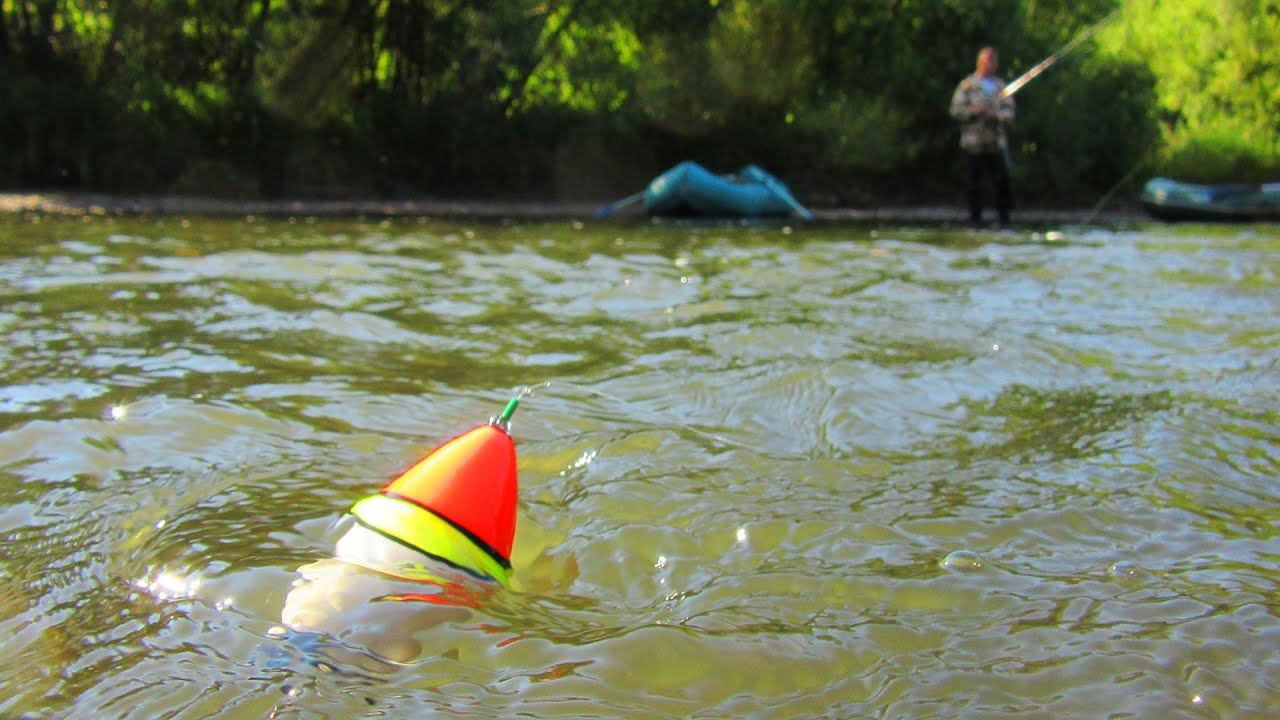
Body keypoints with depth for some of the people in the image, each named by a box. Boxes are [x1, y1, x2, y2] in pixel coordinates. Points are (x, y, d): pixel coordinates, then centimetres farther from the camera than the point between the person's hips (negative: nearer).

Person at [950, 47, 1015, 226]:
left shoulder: (1001, 86, 14)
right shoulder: (967, 85, 4)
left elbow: (1009, 112, 8)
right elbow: (956, 109, 0)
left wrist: (996, 114, -12)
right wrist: (973, 111, -17)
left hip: (997, 141, 3)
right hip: (975, 142, -3)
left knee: (1003, 178, -1)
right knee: (975, 181, 0)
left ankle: (1004, 218, 6)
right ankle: (975, 218, 8)